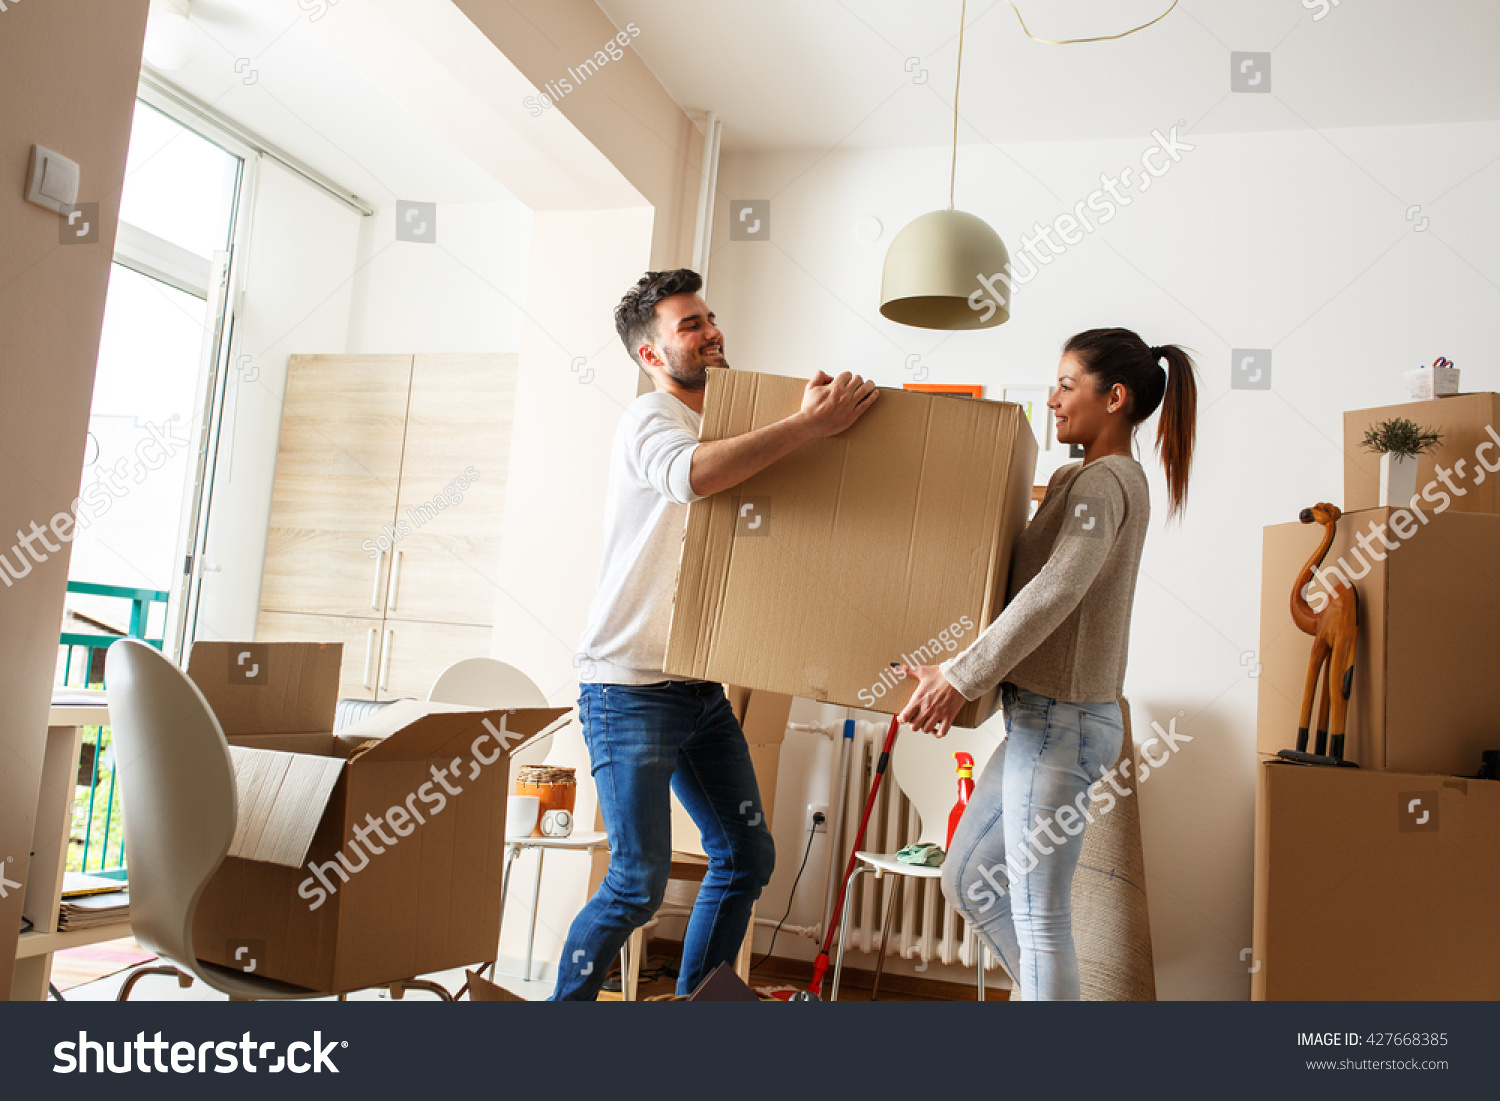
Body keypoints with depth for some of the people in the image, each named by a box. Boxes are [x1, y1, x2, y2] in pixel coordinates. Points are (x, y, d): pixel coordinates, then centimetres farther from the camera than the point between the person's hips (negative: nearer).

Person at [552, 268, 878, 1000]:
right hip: (629, 689, -8)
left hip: (701, 687, 8)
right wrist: (813, 423, -31)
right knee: (638, 884, -6)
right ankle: (567, 1002, 16)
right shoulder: (650, 420, -11)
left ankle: (695, 998, 28)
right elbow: (693, 474, -35)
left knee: (746, 857, 12)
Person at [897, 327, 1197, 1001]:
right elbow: (1040, 585, 24)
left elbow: (1055, 591, -26)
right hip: (1043, 721, 10)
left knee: (1039, 915, 1)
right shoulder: (1097, 479, 17)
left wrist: (963, 675, -27)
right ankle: (1049, 994, 30)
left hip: (1062, 724, -10)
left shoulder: (1103, 482, -14)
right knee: (966, 881, 18)